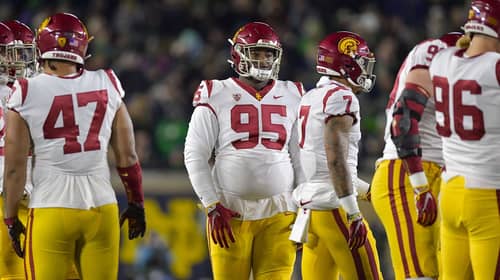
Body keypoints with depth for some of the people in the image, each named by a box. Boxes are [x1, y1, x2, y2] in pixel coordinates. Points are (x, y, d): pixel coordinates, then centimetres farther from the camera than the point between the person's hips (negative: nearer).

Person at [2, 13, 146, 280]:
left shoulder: (27, 94, -5)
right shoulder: (107, 87, 3)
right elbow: (126, 155, 8)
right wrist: (136, 203, 20)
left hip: (51, 210, -3)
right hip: (101, 206, 3)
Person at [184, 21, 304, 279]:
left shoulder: (291, 97, 10)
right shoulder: (216, 96, 1)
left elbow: (301, 159, 13)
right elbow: (195, 157, -1)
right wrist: (213, 207, -7)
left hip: (278, 212, 2)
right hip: (230, 211, -2)